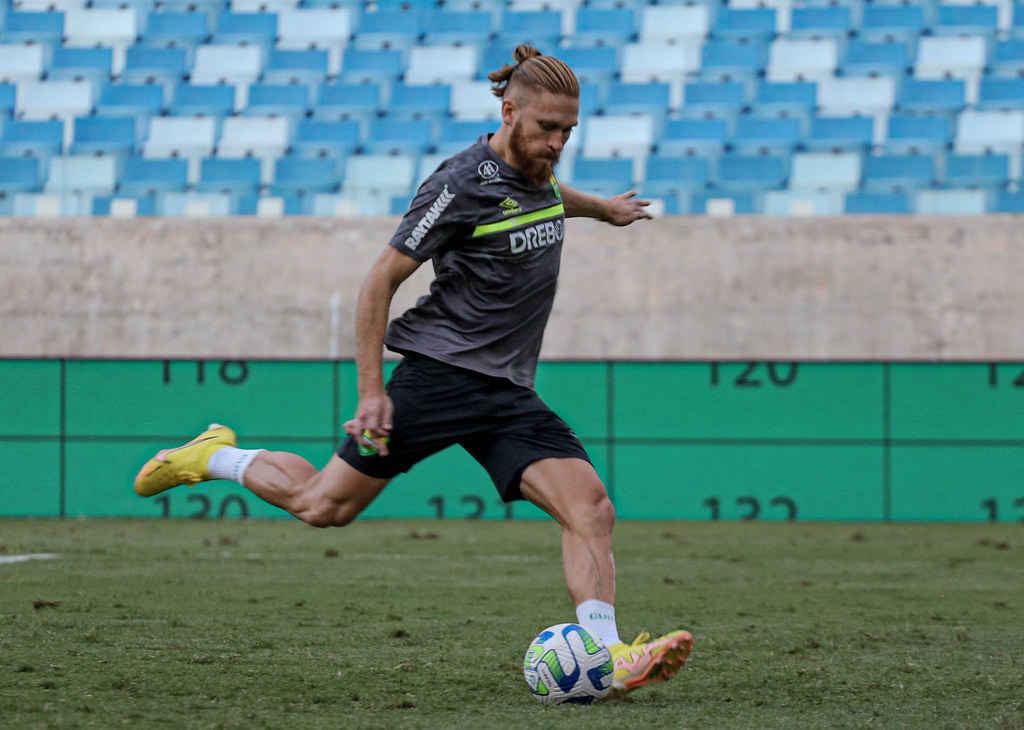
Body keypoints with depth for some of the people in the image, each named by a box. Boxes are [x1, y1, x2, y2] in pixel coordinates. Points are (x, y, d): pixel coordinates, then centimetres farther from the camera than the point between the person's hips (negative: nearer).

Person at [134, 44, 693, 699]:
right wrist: (371, 391, -13)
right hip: (439, 373, -6)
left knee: (591, 509, -15)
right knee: (324, 506, 1)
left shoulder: (536, 171, 9)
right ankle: (215, 457, 27)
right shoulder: (461, 185, -14)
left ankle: (607, 656, -22)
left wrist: (603, 209, 54)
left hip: (509, 393, 6)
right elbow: (381, 282, -11)